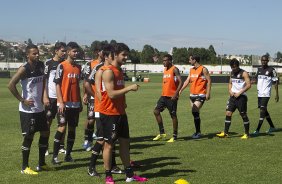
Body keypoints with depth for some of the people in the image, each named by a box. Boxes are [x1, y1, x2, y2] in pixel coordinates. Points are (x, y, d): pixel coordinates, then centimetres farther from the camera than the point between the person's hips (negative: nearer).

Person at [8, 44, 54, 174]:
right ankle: (24, 167, 11)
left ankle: (41, 164, 24)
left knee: (45, 133, 11)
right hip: (27, 109, -7)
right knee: (29, 137, -2)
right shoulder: (24, 69, -16)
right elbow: (11, 85, -23)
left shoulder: (41, 66, 5)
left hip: (39, 108, 7)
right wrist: (22, 100, -19)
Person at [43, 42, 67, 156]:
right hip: (51, 97, -4)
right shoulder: (48, 64, -3)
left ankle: (61, 146, 16)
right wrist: (45, 97, -10)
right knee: (48, 122, 1)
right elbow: (44, 81, -4)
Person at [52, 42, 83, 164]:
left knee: (72, 128, 7)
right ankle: (55, 156, -1)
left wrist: (80, 102, 15)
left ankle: (68, 154, 16)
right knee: (62, 127, -8)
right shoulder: (62, 66, -6)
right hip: (64, 103, -6)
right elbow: (57, 85, -8)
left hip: (75, 103, 6)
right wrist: (61, 102, -15)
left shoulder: (78, 67, 12)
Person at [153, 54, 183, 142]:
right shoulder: (165, 70, 14)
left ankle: (174, 136, 11)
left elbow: (180, 82, -17)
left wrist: (176, 94, -25)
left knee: (173, 115, 0)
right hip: (164, 95, 8)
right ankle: (162, 133, 8)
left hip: (172, 96, -8)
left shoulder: (174, 69, -10)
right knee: (156, 111, -1)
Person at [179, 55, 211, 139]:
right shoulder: (191, 70, 14)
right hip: (192, 94, 8)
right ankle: (197, 131, 19)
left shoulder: (203, 69, -7)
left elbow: (209, 81, -9)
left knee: (195, 111, -16)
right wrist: (180, 90, 6)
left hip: (200, 94, -8)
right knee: (194, 113, 9)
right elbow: (187, 81, 14)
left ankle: (198, 132, -7)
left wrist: (208, 93, -15)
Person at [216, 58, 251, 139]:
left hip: (241, 97, -6)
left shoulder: (244, 73, -9)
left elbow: (248, 85, -15)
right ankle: (225, 132, 5)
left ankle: (247, 134, 13)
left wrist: (240, 93, -18)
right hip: (233, 96, 6)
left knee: (243, 115, 1)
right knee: (228, 113, 0)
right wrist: (230, 91, 2)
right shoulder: (232, 73, 12)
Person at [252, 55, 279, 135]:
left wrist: (276, 94, -7)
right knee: (264, 111, 13)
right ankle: (272, 127, 29)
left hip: (266, 94, -7)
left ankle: (257, 130, -15)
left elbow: (276, 81, -4)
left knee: (262, 110, -13)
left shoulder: (271, 70, -6)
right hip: (259, 94, 7)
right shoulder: (259, 69, 12)